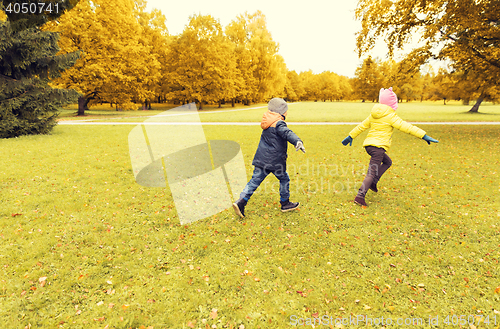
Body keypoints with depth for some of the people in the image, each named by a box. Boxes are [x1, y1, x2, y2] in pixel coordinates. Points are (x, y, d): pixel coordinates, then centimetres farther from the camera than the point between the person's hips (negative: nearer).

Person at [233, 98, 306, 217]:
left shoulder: (267, 123, 13)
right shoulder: (278, 124, -13)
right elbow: (287, 133, -34)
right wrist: (297, 141, -49)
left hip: (261, 159, 7)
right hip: (275, 161, -7)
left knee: (255, 180, 7)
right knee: (284, 179, 13)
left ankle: (241, 201, -3)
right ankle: (285, 204, 26)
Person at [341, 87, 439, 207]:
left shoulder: (374, 114, 14)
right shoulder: (391, 116, -7)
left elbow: (362, 126, 21)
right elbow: (406, 127, -11)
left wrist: (350, 136, 30)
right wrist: (424, 136, -9)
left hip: (369, 144, 8)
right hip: (378, 146, -8)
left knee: (387, 162, 26)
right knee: (372, 173, -8)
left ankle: (373, 182, 15)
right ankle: (360, 196, -15)